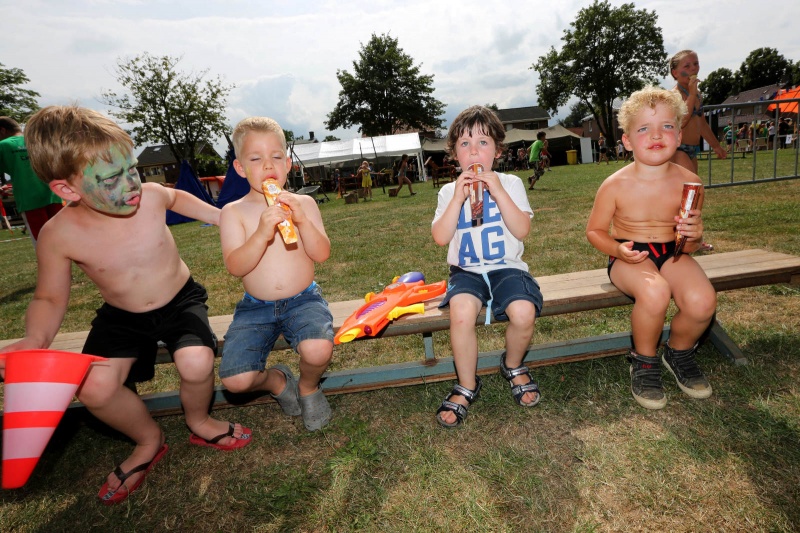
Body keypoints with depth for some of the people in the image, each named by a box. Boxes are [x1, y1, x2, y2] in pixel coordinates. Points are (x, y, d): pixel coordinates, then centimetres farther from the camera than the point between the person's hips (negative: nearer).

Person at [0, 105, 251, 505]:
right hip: (122, 316, 1)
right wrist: (35, 340, -21)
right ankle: (149, 441, 13)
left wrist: (222, 217, 7)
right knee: (94, 389, -19)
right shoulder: (59, 235, -18)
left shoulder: (150, 197, -18)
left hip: (180, 301, -1)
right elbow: (49, 298, -3)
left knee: (196, 364, -27)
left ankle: (198, 422, 10)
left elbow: (178, 198, 10)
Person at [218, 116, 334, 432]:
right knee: (235, 380, -17)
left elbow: (322, 254, -8)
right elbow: (235, 267, -13)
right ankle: (275, 381, 21)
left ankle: (308, 387, 7)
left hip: (303, 300, 0)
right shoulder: (234, 212, -1)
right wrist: (262, 233, -29)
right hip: (255, 307, 1)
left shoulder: (303, 203, 2)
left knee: (318, 350, -31)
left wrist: (302, 221, -24)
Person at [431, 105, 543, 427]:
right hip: (466, 271, 0)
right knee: (461, 313, -32)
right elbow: (440, 238, -5)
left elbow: (522, 230, -5)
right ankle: (467, 386, -6)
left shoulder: (510, 183, 7)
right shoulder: (449, 191, 8)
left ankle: (513, 366, 7)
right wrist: (459, 198, -12)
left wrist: (498, 192, -13)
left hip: (506, 267, 1)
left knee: (523, 312, -29)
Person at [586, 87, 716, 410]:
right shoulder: (616, 185, -10)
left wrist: (694, 235, -15)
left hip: (673, 253, 3)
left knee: (703, 301, -27)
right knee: (654, 292, -36)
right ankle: (644, 361, -4)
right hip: (630, 257, -3)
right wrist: (618, 249, -20)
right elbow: (594, 231, 0)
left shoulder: (688, 182, -1)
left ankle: (679, 353, 10)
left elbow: (692, 244, 9)